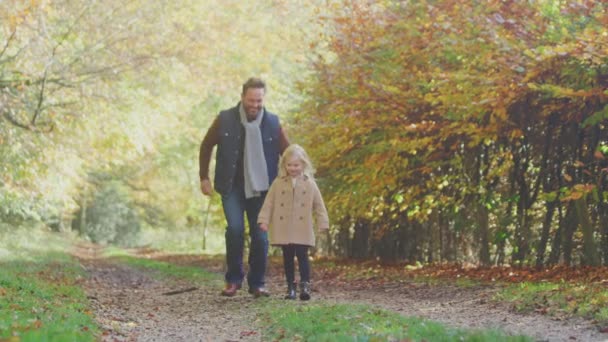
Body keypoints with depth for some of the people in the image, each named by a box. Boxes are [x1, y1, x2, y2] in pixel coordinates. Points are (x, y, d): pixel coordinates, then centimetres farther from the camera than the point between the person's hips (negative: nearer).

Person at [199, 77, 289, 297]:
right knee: (235, 228, -17)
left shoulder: (272, 122, -1)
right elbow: (206, 147, 9)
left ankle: (257, 283, 15)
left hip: (261, 188, 1)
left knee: (260, 236, -1)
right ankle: (233, 279, 1)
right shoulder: (225, 119, -4)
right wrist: (204, 177, 6)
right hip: (232, 187, -1)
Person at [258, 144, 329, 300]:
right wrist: (264, 220, -4)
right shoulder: (278, 183, 3)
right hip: (283, 228, 2)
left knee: (302, 256, -7)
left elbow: (319, 205, 5)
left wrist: (323, 223, -1)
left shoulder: (309, 184, 2)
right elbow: (269, 203, 4)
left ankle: (305, 285, -7)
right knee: (288, 257, 7)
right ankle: (291, 287, 12)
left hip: (302, 230, -2)